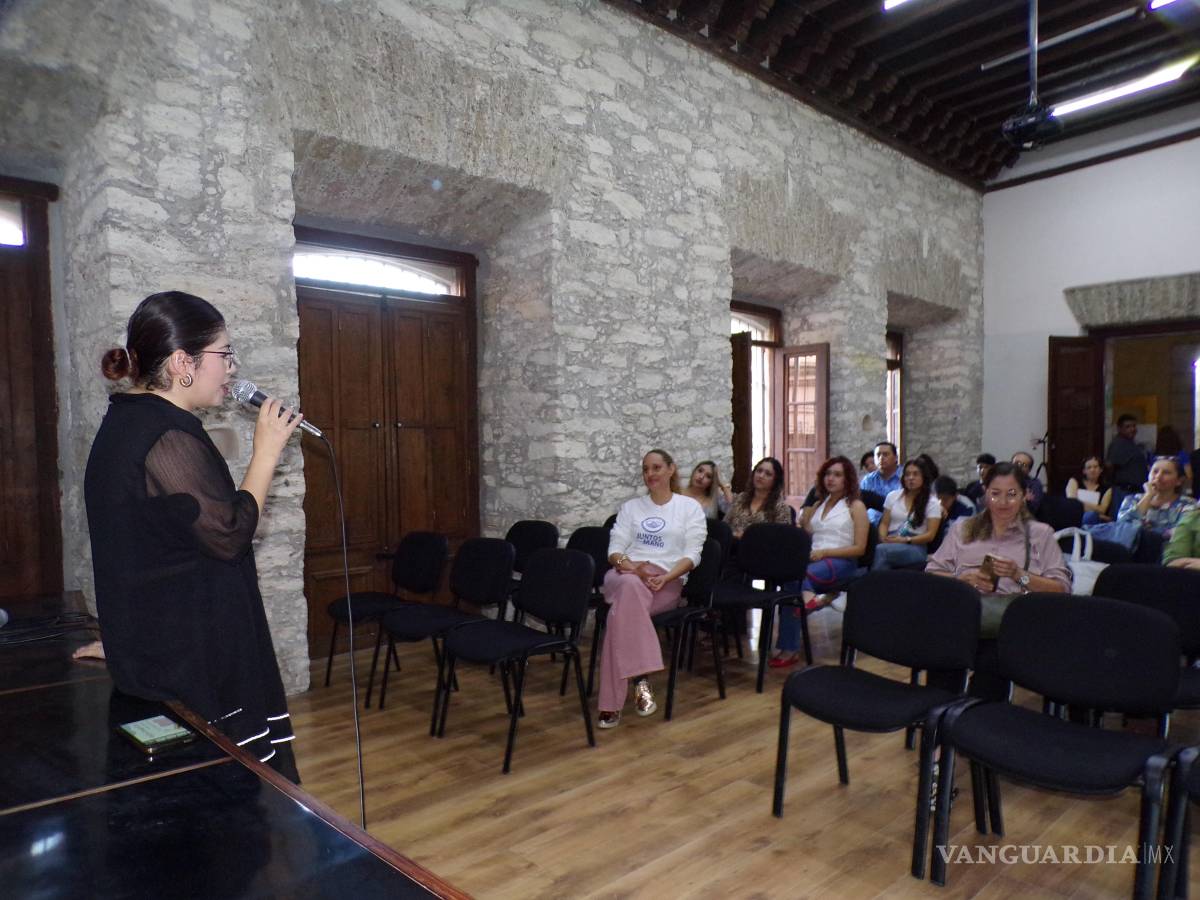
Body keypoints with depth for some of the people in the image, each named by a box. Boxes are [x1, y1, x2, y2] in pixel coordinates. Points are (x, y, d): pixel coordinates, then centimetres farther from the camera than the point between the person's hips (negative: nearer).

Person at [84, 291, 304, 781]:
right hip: (188, 655, -10)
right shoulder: (168, 437, -22)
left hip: (151, 644, 10)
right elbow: (230, 534, -21)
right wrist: (266, 451, -14)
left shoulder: (127, 421, 10)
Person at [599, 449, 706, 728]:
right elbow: (615, 550, 10)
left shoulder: (690, 507, 12)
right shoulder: (630, 506, 20)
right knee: (630, 586, -40)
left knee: (621, 610, -36)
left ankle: (613, 703, -33)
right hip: (624, 574, 2)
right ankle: (640, 678, -41)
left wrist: (665, 577, -18)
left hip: (667, 582, -2)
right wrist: (633, 567, -13)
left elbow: (692, 555, 1)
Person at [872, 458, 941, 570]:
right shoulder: (893, 496, 16)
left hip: (915, 547, -3)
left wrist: (905, 540, -13)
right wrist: (883, 538, -7)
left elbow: (930, 535, 0)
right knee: (882, 548, -37)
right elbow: (884, 523, 15)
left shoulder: (932, 503, 6)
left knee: (881, 549, -36)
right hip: (890, 543, 3)